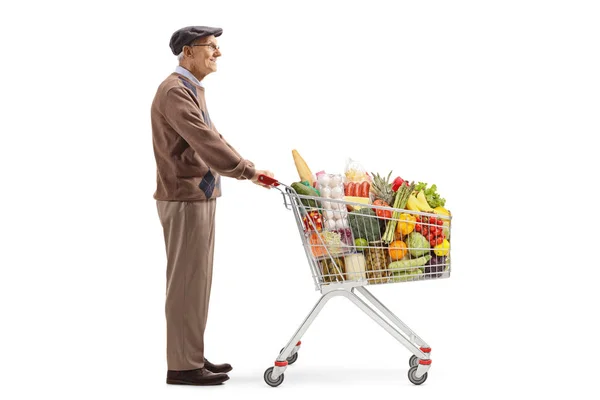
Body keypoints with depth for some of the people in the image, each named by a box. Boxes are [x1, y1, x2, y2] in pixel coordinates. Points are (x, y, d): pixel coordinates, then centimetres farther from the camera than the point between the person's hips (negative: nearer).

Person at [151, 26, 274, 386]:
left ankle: (192, 357, 21)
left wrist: (251, 170, 8)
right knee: (187, 281, -5)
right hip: (185, 200, -10)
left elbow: (212, 139, 18)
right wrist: (249, 171, -21)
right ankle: (183, 366, 2)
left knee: (197, 280, 13)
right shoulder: (175, 91, -15)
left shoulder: (193, 90, 17)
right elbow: (204, 141, -24)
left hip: (199, 197, 10)